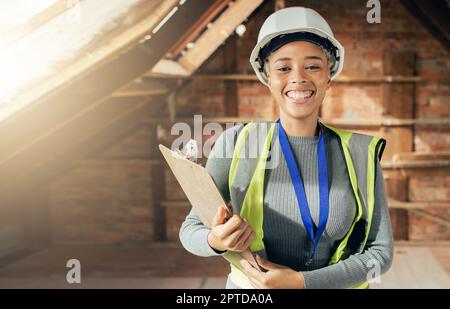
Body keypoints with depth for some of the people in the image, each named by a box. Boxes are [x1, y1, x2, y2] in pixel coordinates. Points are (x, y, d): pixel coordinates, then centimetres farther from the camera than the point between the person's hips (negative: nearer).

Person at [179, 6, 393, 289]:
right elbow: (191, 229, -7)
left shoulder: (359, 153, -10)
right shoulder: (235, 144, -13)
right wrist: (215, 241, -28)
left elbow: (380, 250, -10)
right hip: (249, 284, 0)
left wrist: (303, 282, -21)